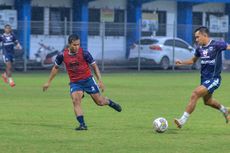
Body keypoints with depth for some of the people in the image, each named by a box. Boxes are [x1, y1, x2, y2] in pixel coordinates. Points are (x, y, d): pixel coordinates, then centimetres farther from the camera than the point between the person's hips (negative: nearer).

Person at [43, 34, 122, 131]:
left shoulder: (84, 53, -14)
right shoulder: (62, 55, -8)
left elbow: (94, 66, -4)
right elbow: (55, 68, 10)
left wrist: (100, 81, -9)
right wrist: (49, 82, 13)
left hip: (88, 80, -1)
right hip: (74, 83, 1)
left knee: (100, 102, 2)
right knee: (76, 100, -23)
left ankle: (109, 102, 38)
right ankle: (82, 124, -21)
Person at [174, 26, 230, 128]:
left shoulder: (216, 45, -14)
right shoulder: (199, 48, 5)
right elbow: (193, 60, 19)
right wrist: (182, 62, 3)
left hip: (214, 79, -8)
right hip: (204, 78, 8)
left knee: (194, 95, -20)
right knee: (207, 101, 23)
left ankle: (183, 120, -17)